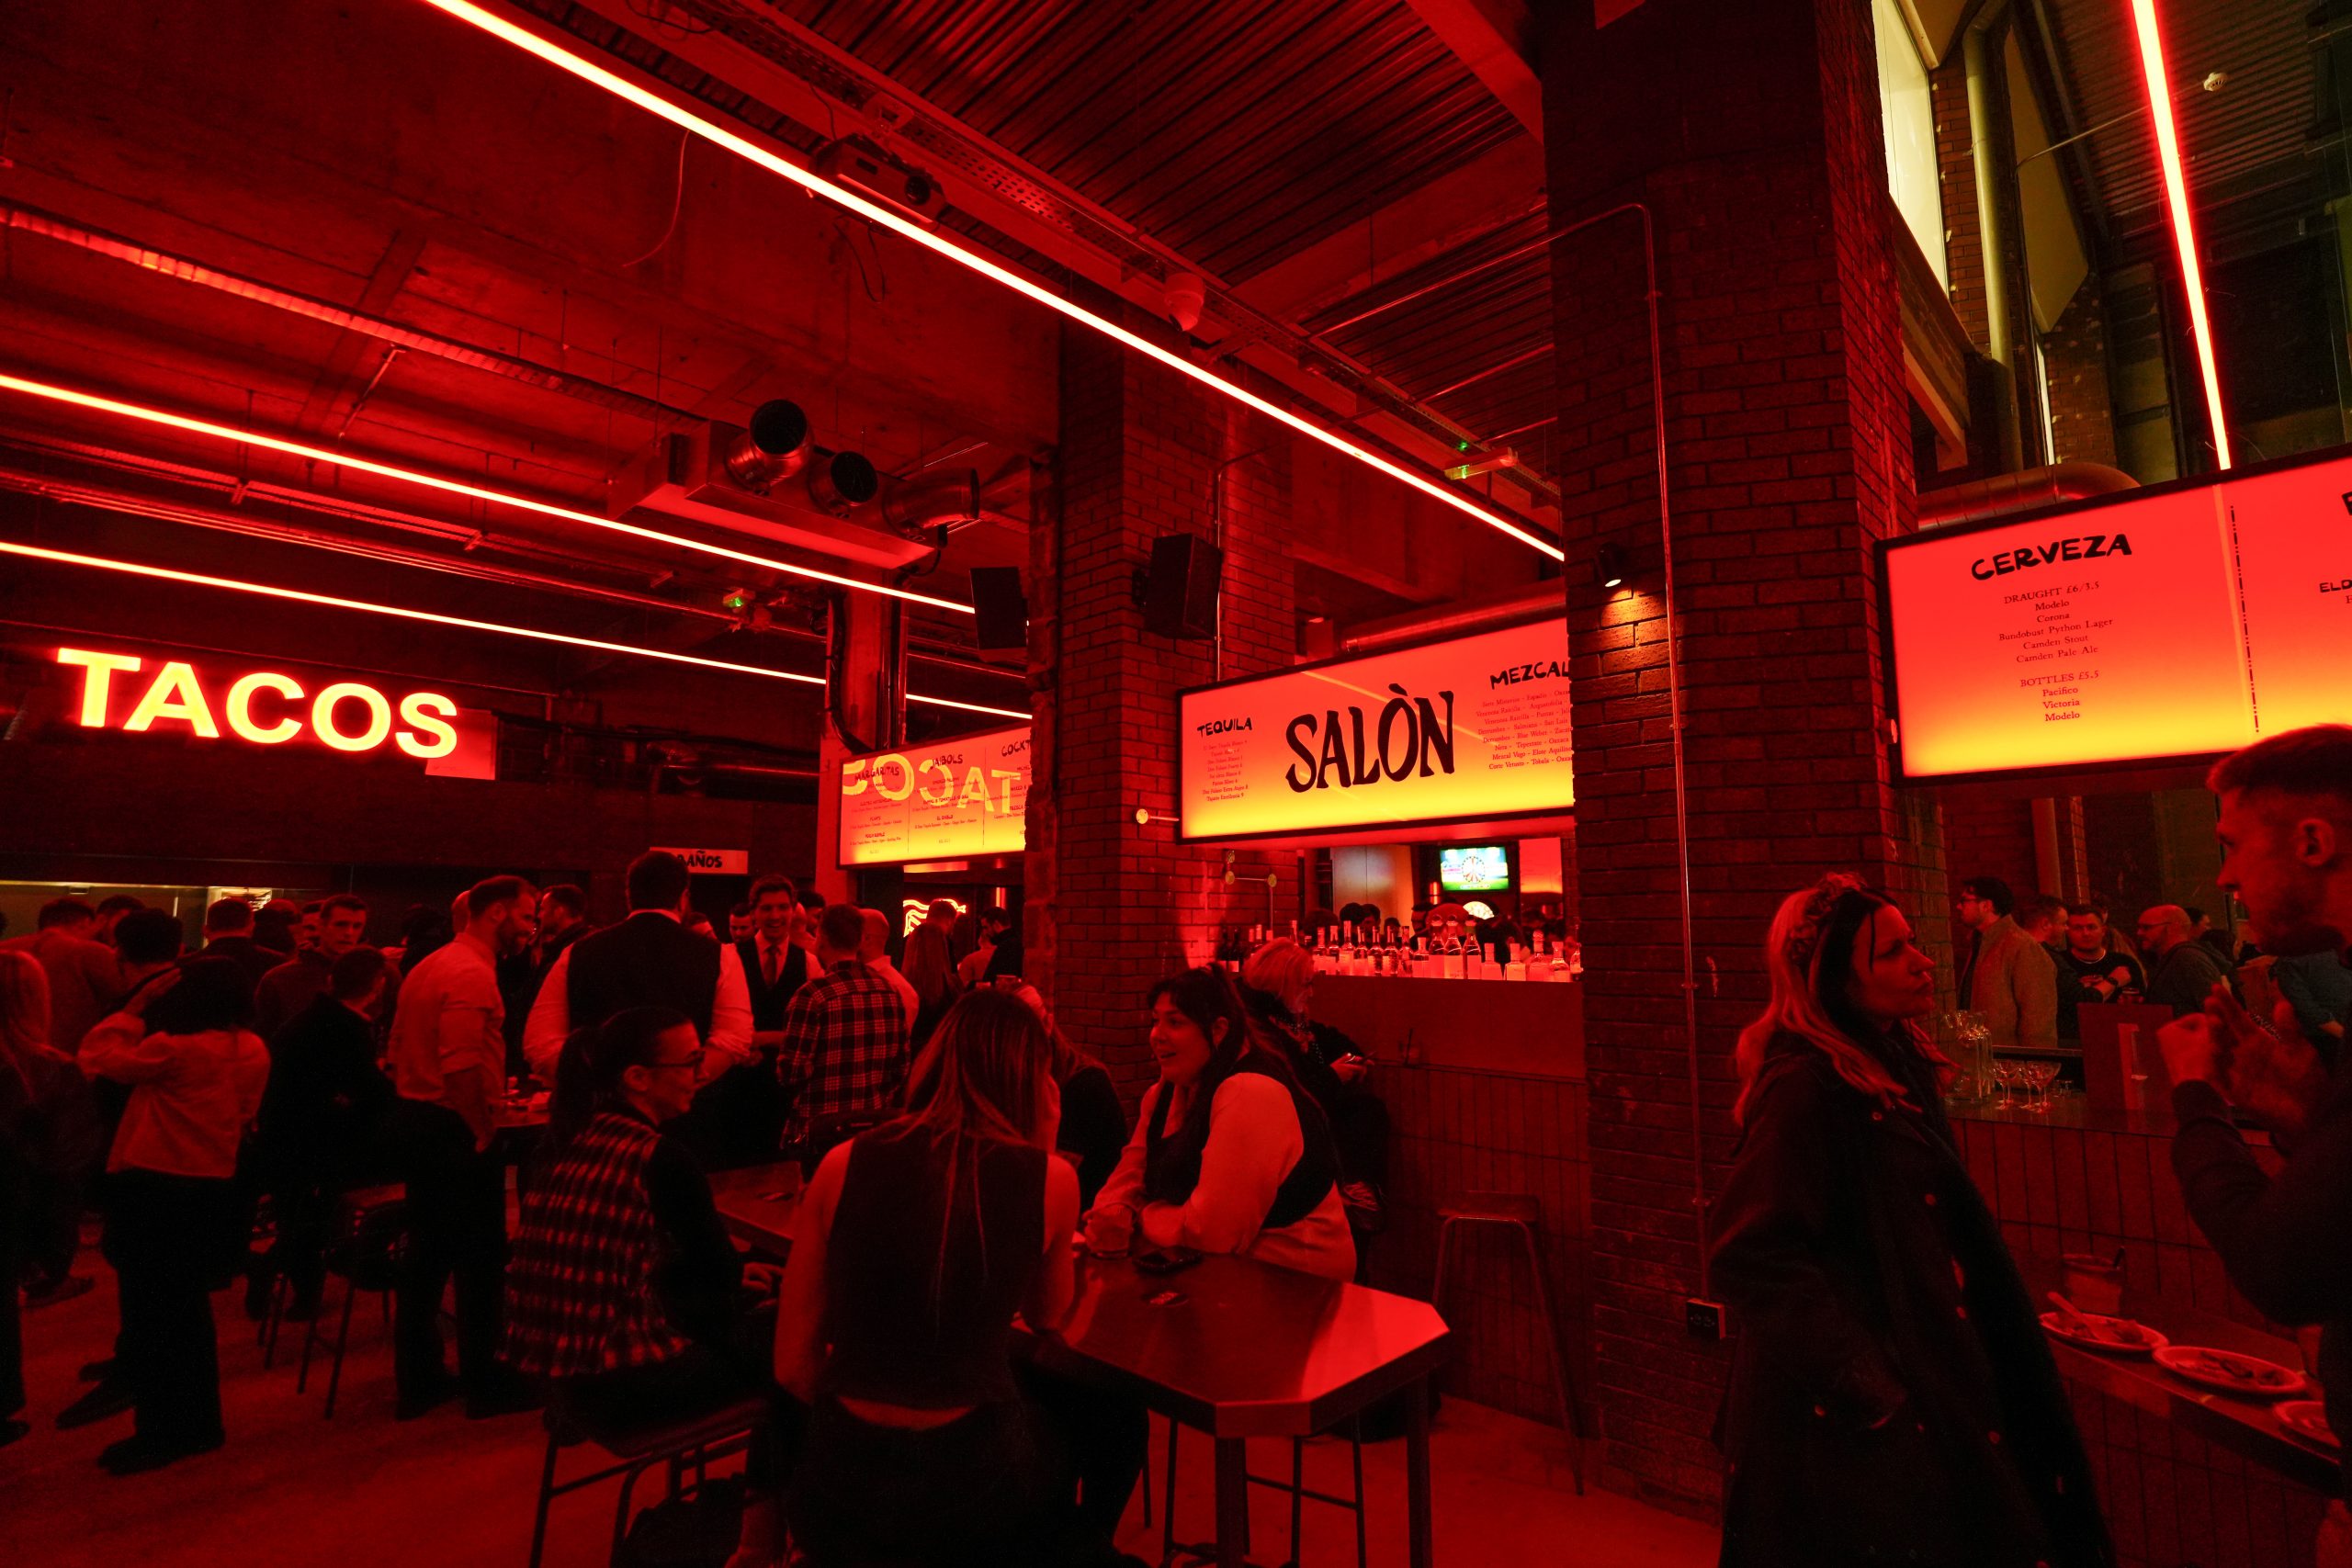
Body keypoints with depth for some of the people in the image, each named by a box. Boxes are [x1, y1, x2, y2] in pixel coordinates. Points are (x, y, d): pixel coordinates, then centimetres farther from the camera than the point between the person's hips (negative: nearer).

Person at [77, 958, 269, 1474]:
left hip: (154, 1187, -7)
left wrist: (136, 1006, -2)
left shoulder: (173, 1048, -20)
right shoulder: (253, 1050, -1)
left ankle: (162, 1432, 14)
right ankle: (198, 1422, 27)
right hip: (213, 1185, 7)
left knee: (149, 1311, 6)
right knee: (189, 1306, 18)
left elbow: (97, 1056, -6)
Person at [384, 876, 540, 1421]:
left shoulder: (429, 965, 12)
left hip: (415, 1120, 10)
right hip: (454, 1131, -10)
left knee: (428, 1253, 18)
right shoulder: (473, 974, -19)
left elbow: (397, 1052, 15)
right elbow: (463, 1067, -27)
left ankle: (418, 1378, 29)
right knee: (481, 1257, 3)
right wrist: (482, 1130, -15)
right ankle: (484, 1383, 16)